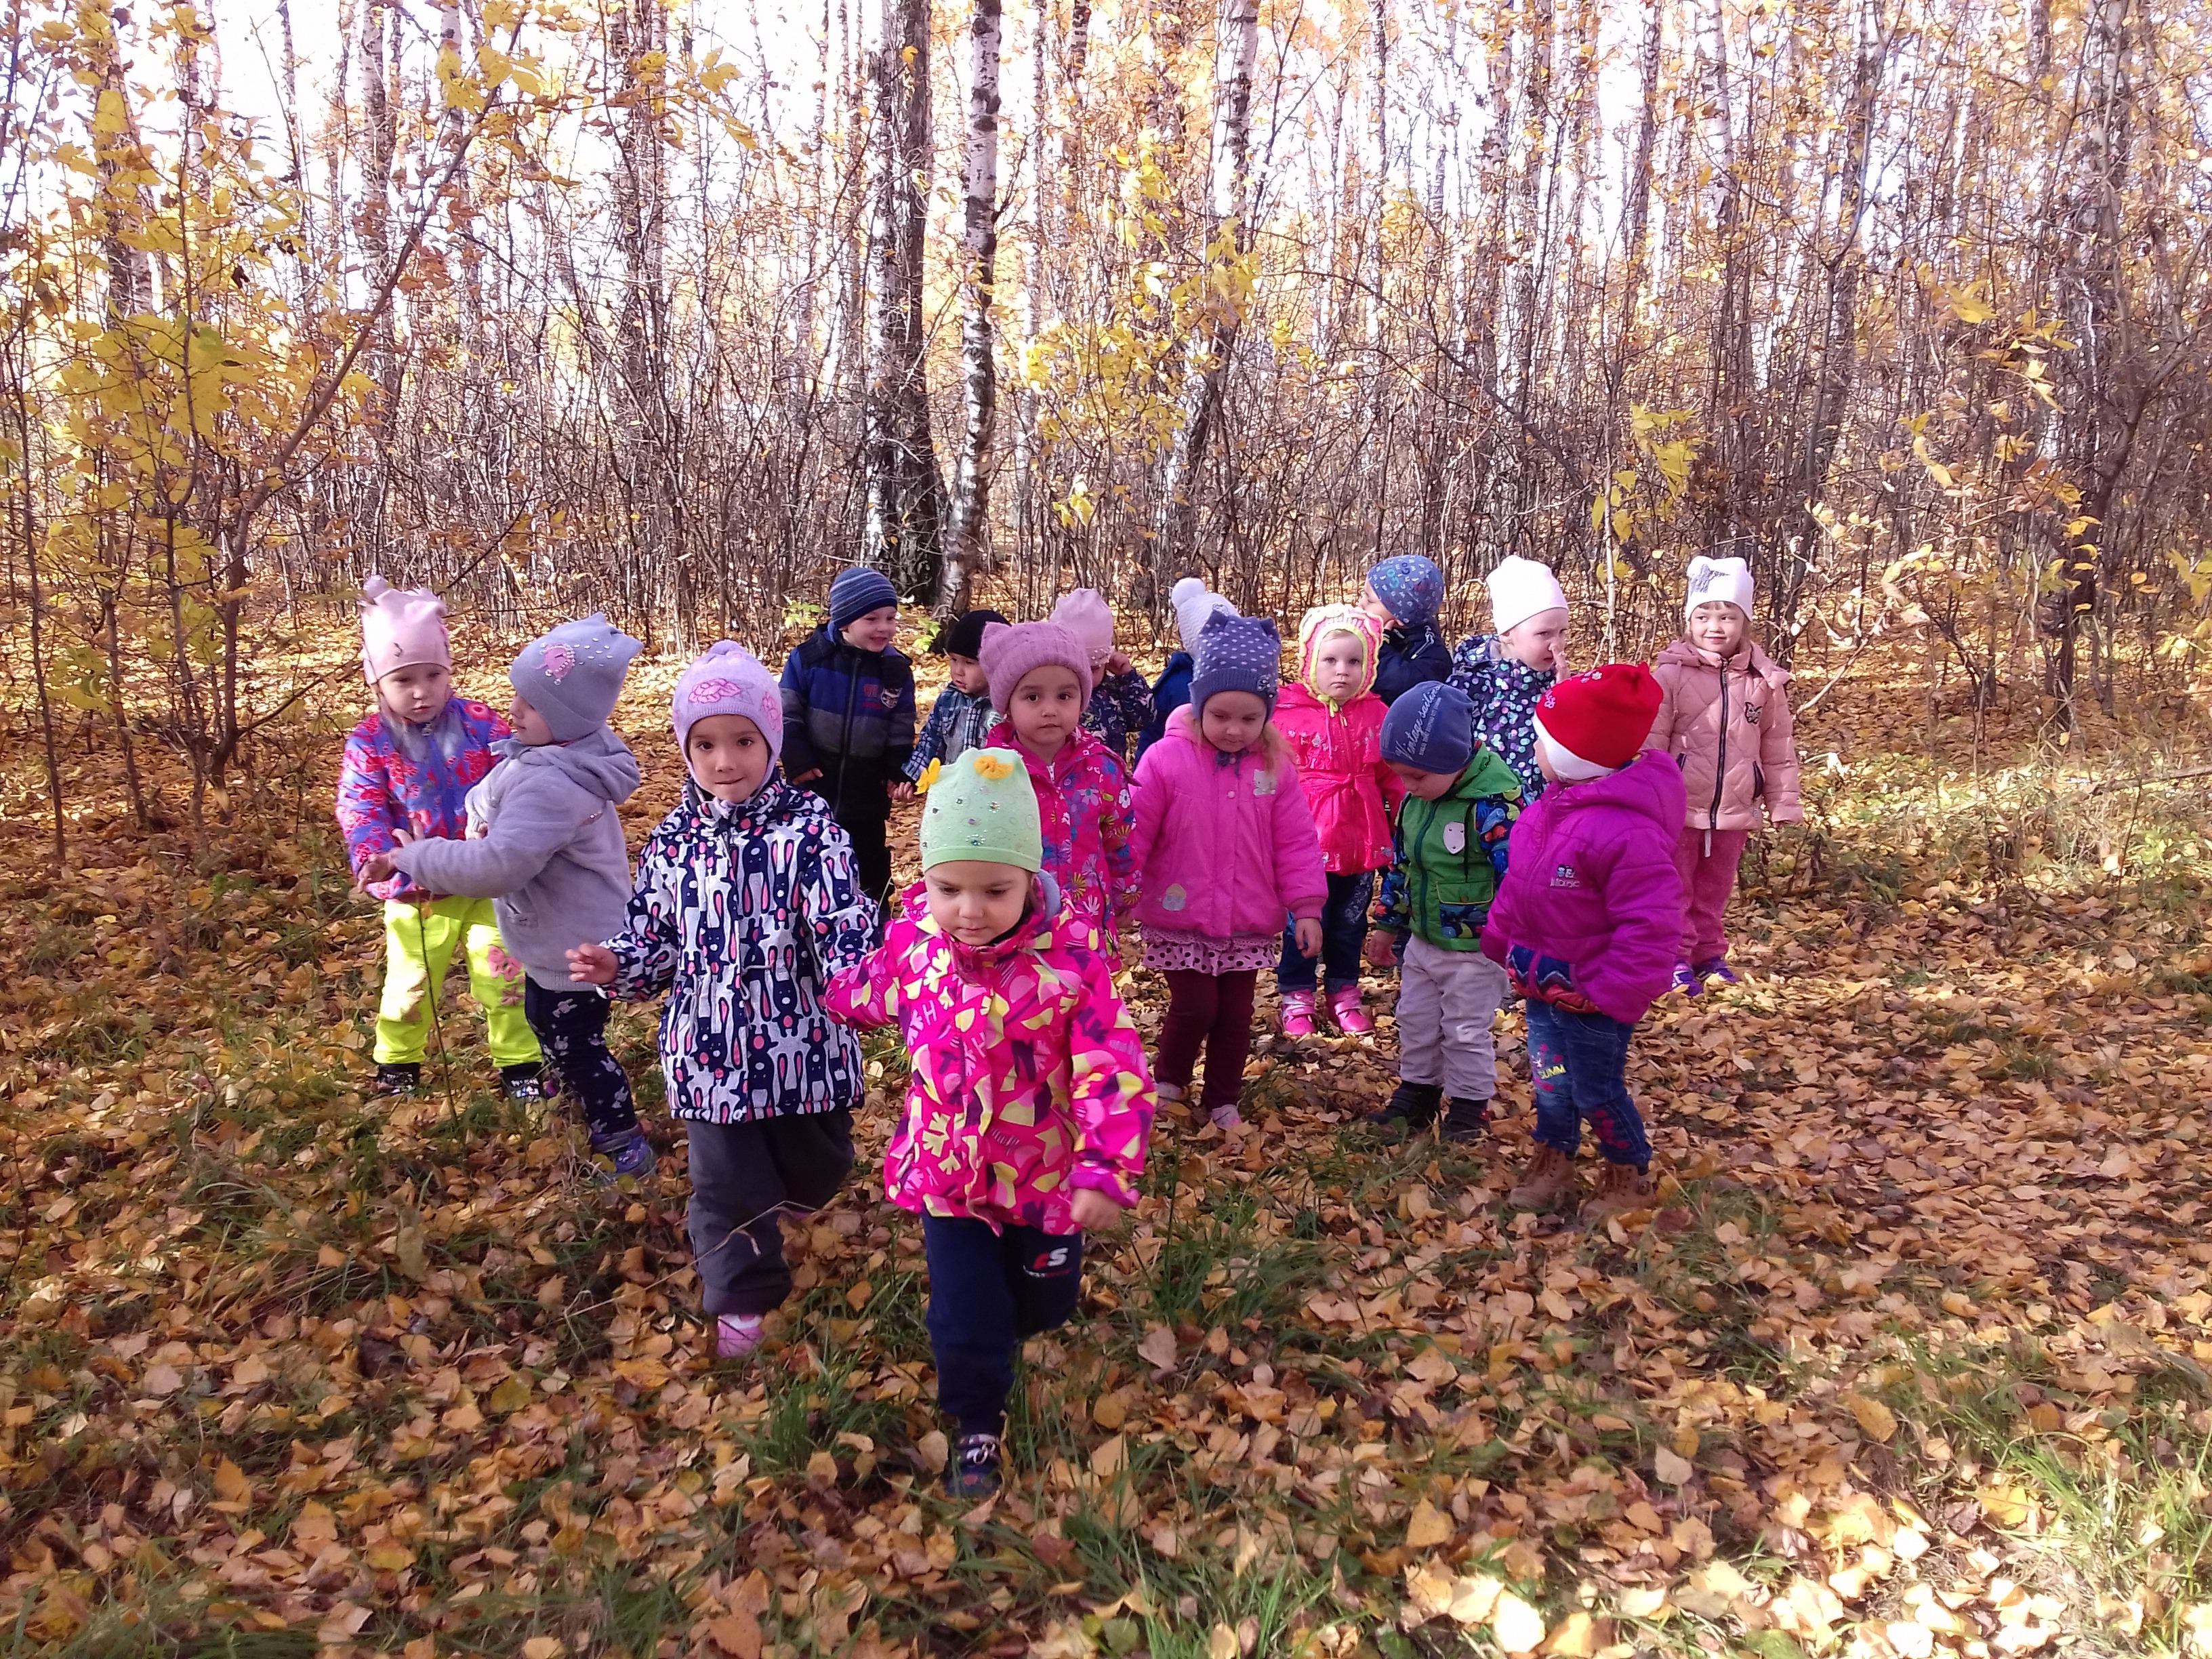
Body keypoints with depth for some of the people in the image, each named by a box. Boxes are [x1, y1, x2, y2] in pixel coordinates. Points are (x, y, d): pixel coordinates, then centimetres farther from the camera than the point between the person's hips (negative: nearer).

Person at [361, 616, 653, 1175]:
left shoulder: (550, 785, -34)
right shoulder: (564, 754, -2)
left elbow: (499, 865, -40)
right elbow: (492, 792, 16)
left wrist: (414, 857, -30)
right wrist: (482, 816, -3)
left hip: (573, 949, -11)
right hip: (559, 940, 11)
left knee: (575, 1045, 5)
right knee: (547, 1021, 30)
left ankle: (625, 1146, 23)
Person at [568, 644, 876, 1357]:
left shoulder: (809, 829, -13)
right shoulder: (671, 841, 0)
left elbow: (844, 924, -18)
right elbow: (654, 936, 8)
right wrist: (616, 965, -12)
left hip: (801, 1041, -1)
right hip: (710, 1047, 2)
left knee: (818, 1168, 21)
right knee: (724, 1182, 11)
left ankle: (789, 1190, 57)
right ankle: (742, 1296, 34)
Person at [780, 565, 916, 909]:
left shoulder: (896, 669, -6)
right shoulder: (808, 656, -12)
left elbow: (901, 730, 1)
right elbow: (788, 715, -6)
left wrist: (900, 774, -9)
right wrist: (797, 762, -12)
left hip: (867, 790, 1)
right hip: (814, 783, -1)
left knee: (871, 857, 14)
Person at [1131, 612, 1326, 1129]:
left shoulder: (1275, 766, -3)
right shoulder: (1166, 759, -12)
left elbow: (1296, 843, 1)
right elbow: (1134, 834, -10)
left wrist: (1306, 906, -2)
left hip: (1249, 924, 3)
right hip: (1180, 920, -3)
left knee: (1236, 1015, 12)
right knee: (1195, 1007, -3)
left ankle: (1223, 1100, 31)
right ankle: (1168, 1082, 26)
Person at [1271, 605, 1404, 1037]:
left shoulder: (1376, 714, 2)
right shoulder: (1289, 713, -11)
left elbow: (1394, 776, 7)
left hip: (1361, 837, 4)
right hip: (1307, 839, -4)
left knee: (1350, 921, 18)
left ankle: (1343, 992, 35)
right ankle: (1297, 997, 24)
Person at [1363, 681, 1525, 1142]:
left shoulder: (1491, 805, -27)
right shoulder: (1416, 799, -2)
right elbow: (1400, 864, 10)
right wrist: (1387, 925, 15)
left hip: (1474, 951, -7)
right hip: (1421, 941, 7)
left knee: (1467, 1033, 9)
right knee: (1415, 1022, 20)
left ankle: (1468, 1108, 27)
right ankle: (1416, 1093, 38)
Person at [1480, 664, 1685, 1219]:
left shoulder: (1627, 831, -31)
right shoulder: (1552, 806, -2)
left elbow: (1648, 927, -29)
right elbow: (1518, 884, 10)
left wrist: (1612, 992, -25)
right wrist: (1501, 942, 11)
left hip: (1591, 995, -8)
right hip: (1543, 984, 8)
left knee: (1596, 1089, 11)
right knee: (1550, 1080, 22)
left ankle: (1630, 1175, 34)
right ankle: (1553, 1163, 42)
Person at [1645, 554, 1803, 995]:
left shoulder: (1764, 679, -1)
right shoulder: (1671, 673, -11)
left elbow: (1778, 747, 6)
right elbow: (1651, 741, -10)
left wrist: (1784, 803, 7)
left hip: (1734, 810, 3)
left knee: (1715, 889, 17)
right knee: (1676, 888, 7)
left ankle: (1709, 953, 31)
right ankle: (1676, 958, 17)